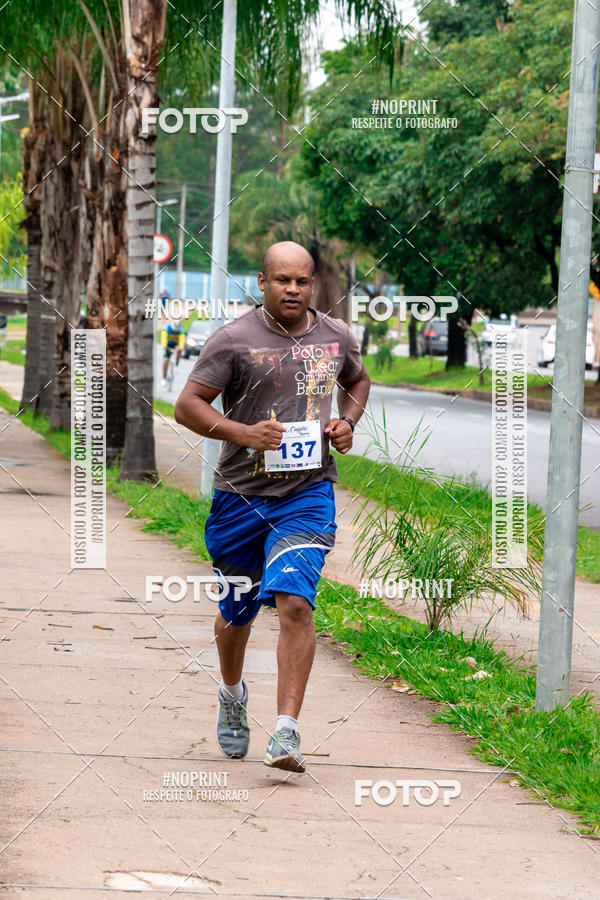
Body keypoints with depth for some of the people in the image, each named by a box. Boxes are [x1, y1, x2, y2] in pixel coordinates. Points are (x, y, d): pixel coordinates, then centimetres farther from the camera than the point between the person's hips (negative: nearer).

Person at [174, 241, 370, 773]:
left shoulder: (336, 337, 6)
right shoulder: (234, 340, -7)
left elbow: (358, 381, 26)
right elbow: (188, 405, -7)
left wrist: (348, 423, 6)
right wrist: (243, 433, -22)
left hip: (308, 494, 0)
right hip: (241, 494, 0)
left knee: (294, 601, -18)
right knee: (236, 611, 14)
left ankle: (287, 731, -20)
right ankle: (233, 694, 46)